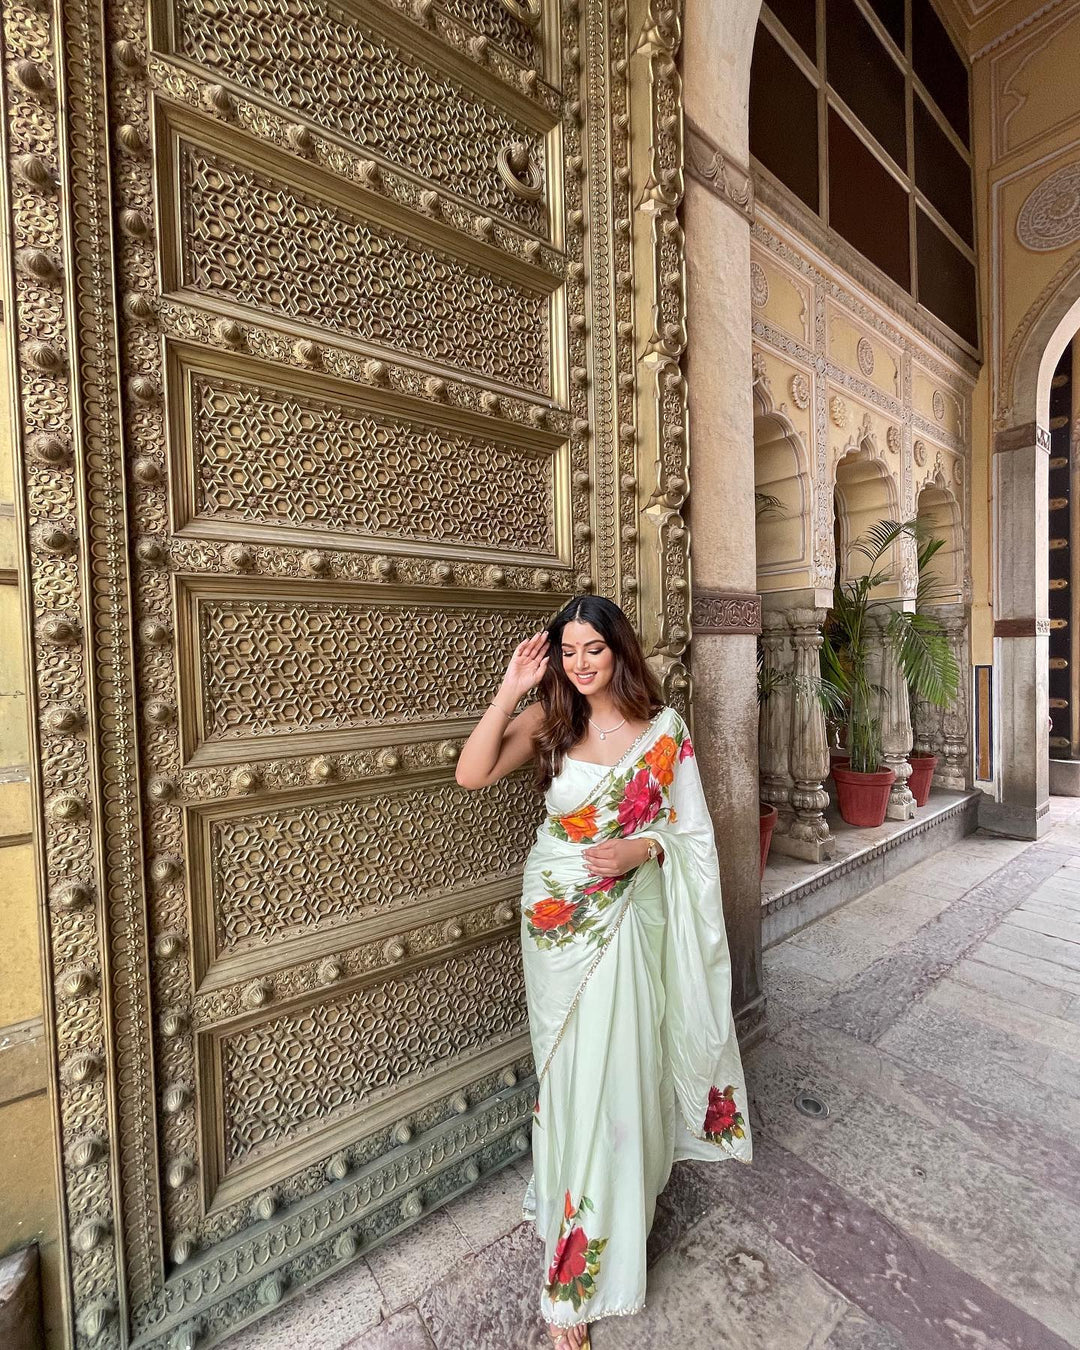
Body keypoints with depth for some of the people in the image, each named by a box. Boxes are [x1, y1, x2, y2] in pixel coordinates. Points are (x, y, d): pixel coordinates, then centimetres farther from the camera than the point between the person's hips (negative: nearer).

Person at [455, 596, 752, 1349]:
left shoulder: (663, 728, -6)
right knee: (572, 1071, 15)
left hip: (629, 917, -1)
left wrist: (640, 849, -19)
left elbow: (691, 831, -1)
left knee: (620, 1068, 9)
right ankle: (574, 1282, 43)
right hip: (558, 918, 1)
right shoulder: (548, 720, -4)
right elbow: (471, 775, -14)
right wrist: (510, 692, -18)